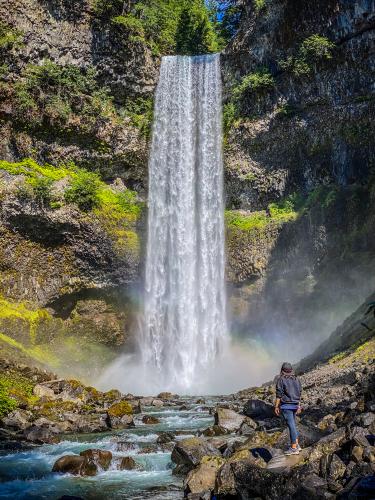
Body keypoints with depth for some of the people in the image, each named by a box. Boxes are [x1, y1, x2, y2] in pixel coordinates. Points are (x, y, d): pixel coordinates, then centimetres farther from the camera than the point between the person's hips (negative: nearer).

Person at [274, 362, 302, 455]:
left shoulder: (281, 380, -10)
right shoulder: (296, 379, 9)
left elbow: (279, 395, -11)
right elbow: (299, 394, 12)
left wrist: (276, 407, -6)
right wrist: (299, 406, 18)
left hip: (286, 405, -7)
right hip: (295, 405, 7)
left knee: (291, 426, -5)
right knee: (292, 424, 18)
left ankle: (294, 448, -1)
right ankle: (296, 445, 19)